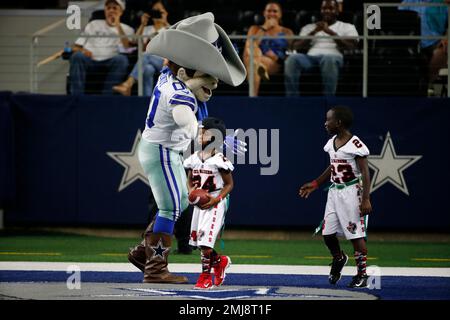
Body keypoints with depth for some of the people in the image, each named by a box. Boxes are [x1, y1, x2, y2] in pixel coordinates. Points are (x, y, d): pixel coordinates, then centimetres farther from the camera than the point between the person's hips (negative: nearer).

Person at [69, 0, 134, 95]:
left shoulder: (127, 29, 22)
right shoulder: (94, 25, 27)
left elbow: (127, 46, -2)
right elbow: (75, 47, 19)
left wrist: (118, 25, 0)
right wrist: (81, 50, -5)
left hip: (109, 62, -1)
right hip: (90, 60, 1)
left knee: (121, 59, -35)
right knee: (77, 56, -32)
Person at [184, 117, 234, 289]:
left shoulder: (219, 160, -13)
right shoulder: (194, 159, 4)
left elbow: (229, 184, -7)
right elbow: (190, 180, 17)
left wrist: (216, 199, -19)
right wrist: (191, 191, -5)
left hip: (214, 204, -7)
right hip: (199, 203, 7)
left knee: (205, 241, -12)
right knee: (197, 240, 11)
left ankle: (206, 276, 0)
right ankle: (220, 262, 34)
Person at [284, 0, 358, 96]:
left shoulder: (347, 27, 21)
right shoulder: (309, 27, 27)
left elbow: (350, 47, 1)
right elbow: (297, 47, 12)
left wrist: (330, 32, -7)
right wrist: (313, 32, -2)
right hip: (311, 56, 2)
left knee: (329, 59, -41)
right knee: (292, 59, -32)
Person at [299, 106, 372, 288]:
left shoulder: (355, 145, -15)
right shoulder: (331, 143, 8)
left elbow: (365, 173, -15)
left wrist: (366, 199, -20)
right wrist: (315, 184, 21)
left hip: (351, 192, -7)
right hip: (334, 191, 7)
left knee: (356, 235, -4)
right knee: (327, 233, 7)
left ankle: (362, 274, 3)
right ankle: (338, 259, 35)